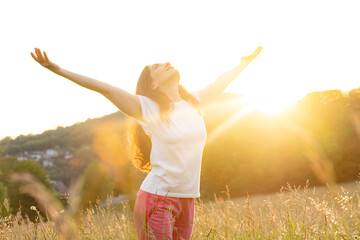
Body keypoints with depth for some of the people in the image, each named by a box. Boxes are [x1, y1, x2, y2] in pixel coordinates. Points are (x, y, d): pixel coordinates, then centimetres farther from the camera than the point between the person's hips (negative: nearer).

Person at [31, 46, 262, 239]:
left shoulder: (195, 103, 11)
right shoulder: (148, 109, -5)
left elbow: (221, 81, 27)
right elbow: (105, 88, -9)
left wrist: (245, 62, 42)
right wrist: (59, 70, -13)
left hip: (187, 200, 5)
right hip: (157, 198, -5)